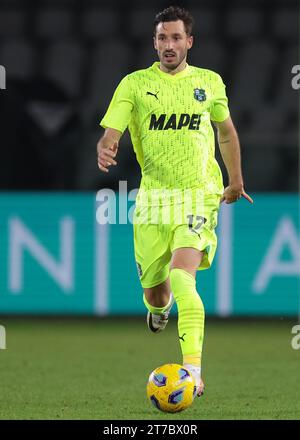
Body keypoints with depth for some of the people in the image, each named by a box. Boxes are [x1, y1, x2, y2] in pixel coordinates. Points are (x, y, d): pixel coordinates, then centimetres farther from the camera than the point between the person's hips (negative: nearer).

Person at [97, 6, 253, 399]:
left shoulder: (210, 82, 7)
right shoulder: (135, 84, 2)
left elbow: (226, 130, 24)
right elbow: (110, 134, -5)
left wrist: (236, 180, 30)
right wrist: (104, 152, -29)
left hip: (199, 193, -1)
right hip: (154, 196, 1)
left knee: (182, 277, -24)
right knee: (154, 290, 8)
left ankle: (192, 372, -27)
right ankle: (160, 306, 50)